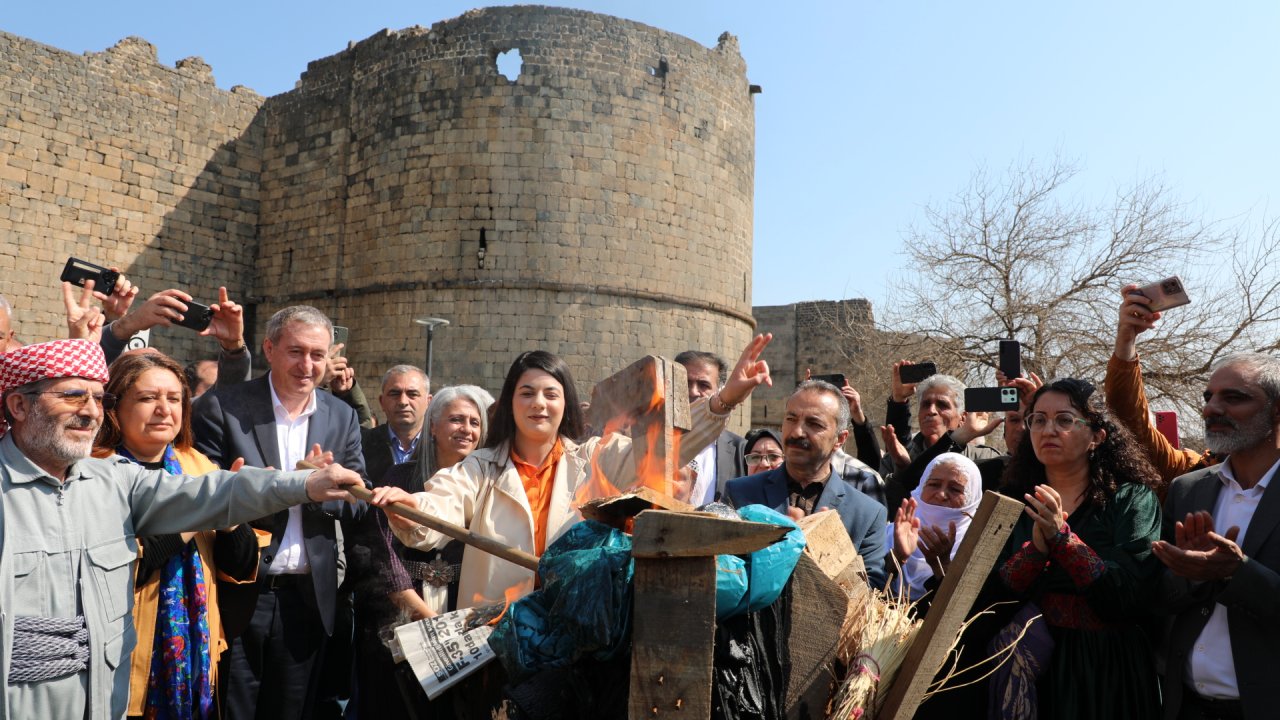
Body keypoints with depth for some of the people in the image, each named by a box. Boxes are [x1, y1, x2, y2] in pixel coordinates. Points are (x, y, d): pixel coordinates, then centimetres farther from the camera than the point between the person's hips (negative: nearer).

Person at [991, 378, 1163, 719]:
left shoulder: (1133, 499, -6)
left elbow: (1134, 598, -17)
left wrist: (1062, 537, -25)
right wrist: (1037, 547, -22)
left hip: (1108, 671, -2)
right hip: (1032, 668, 3)